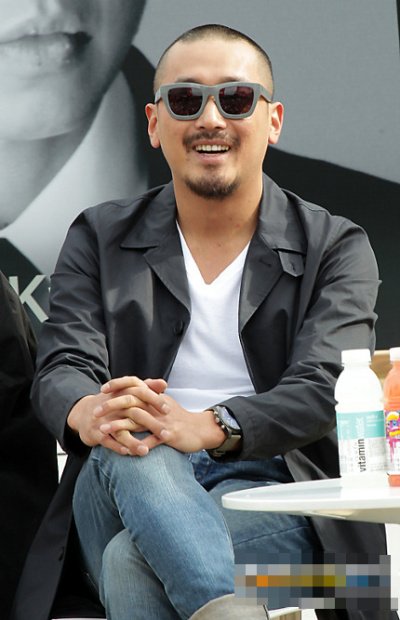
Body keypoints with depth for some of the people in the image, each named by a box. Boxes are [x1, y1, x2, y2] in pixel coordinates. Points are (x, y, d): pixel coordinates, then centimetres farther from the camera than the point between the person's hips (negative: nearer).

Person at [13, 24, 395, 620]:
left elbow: (324, 387, -7)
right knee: (128, 445, -38)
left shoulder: (337, 247, 9)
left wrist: (208, 427, -30)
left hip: (266, 488, -2)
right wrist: (90, 412, -29)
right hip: (124, 489, 3)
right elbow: (61, 369, 0)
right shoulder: (99, 238, 15)